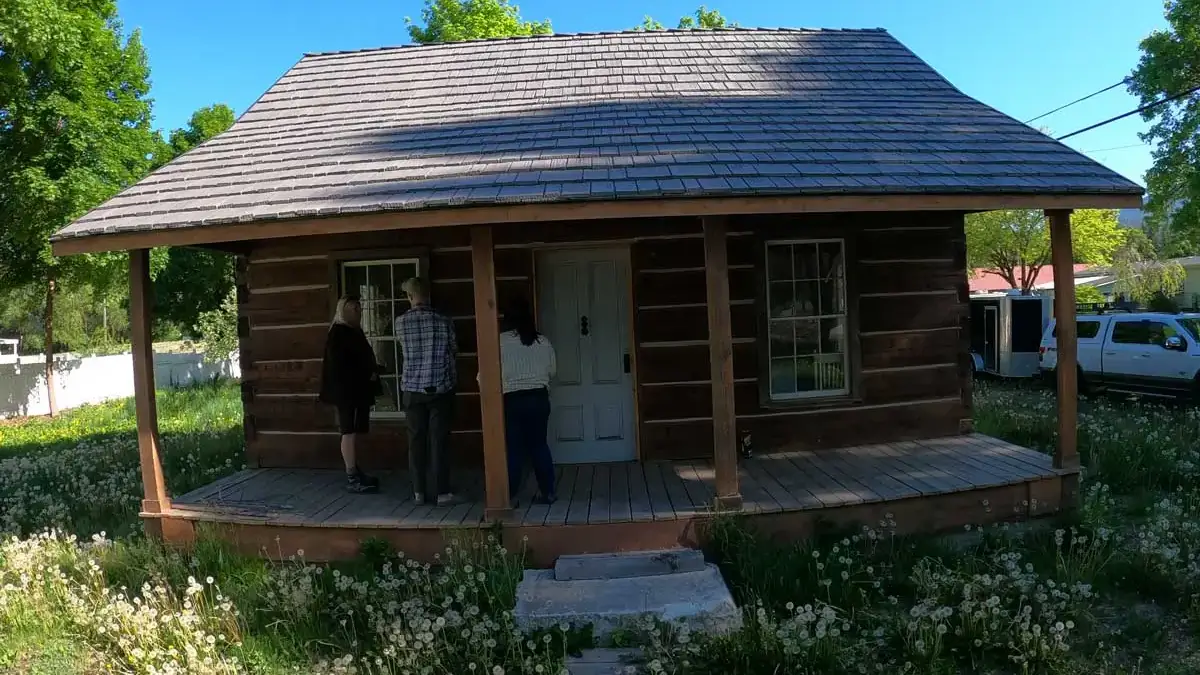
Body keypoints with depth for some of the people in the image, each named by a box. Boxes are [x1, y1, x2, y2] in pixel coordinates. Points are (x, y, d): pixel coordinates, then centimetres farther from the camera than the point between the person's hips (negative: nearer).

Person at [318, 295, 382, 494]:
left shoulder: (355, 332, 16)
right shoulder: (338, 333, -10)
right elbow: (340, 364, -17)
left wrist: (372, 374, 2)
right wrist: (366, 375, -14)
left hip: (357, 390, 9)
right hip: (346, 390, -9)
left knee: (354, 431, 11)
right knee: (349, 431, -8)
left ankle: (354, 472, 17)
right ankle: (352, 478, -8)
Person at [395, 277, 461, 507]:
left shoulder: (400, 322, -2)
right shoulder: (444, 322, -6)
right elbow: (454, 352, 8)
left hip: (412, 389, 1)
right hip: (440, 389, -1)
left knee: (416, 440, 8)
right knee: (439, 441, 1)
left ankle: (419, 492, 12)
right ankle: (442, 493, 2)